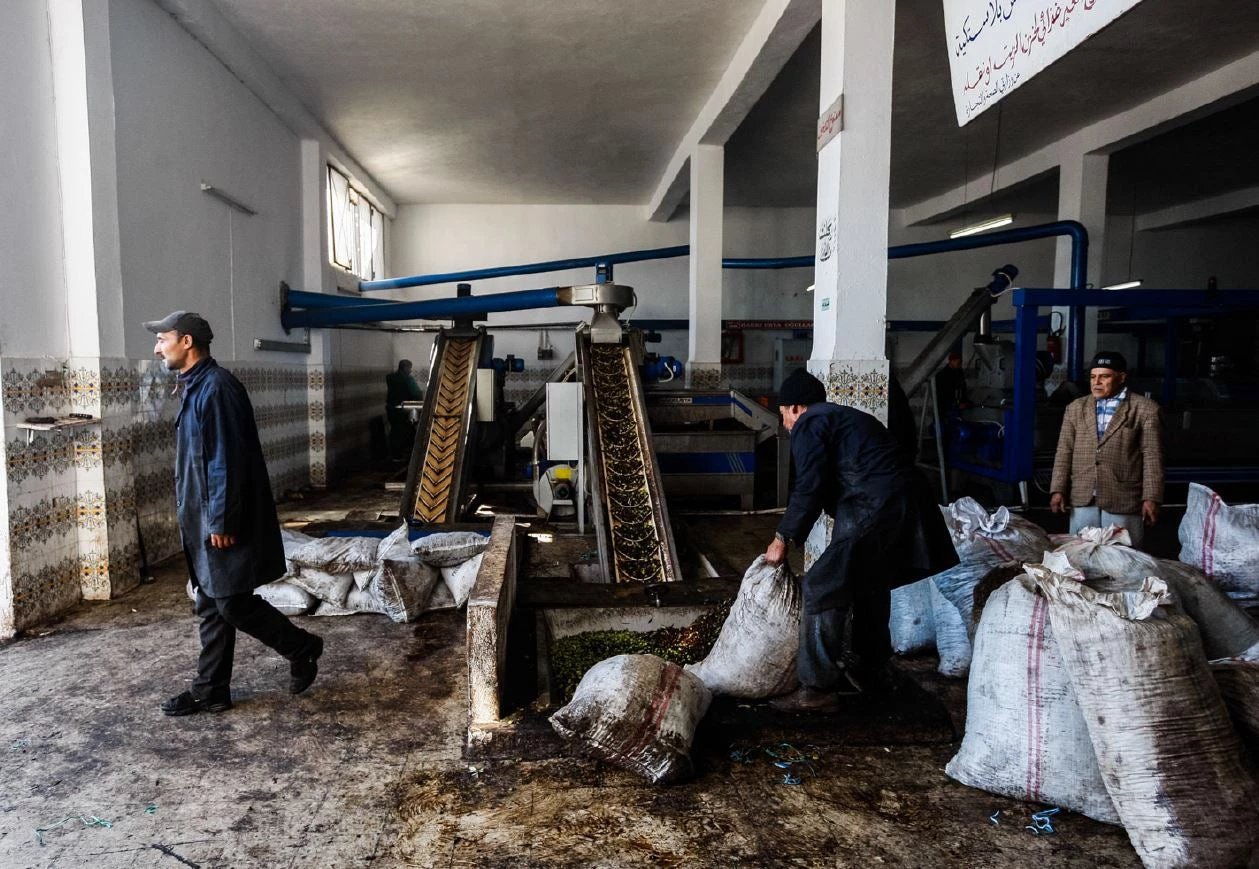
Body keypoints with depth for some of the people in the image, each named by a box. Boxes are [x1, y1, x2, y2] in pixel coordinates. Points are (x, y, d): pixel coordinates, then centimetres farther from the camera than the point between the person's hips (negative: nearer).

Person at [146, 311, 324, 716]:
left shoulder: (216, 387, -18)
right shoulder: (194, 386, 14)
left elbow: (227, 461, -22)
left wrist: (221, 522, -22)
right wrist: (199, 520, 22)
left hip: (224, 522, -10)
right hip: (204, 522, 10)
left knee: (232, 604, -3)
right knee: (211, 606, 13)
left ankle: (303, 648, 15)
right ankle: (211, 691, 21)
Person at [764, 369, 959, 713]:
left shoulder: (809, 424, 0)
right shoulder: (844, 416, 29)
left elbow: (809, 488, -10)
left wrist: (783, 538, 0)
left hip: (874, 509, -10)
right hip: (907, 503, 10)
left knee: (823, 589, -6)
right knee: (871, 587, 22)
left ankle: (818, 688, -4)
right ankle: (867, 671, 35)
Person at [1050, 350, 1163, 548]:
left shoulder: (1145, 409, 1)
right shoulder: (1076, 408, 12)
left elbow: (1152, 456, -3)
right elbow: (1064, 452, 9)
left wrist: (1151, 498, -8)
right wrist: (1058, 490, 1)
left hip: (1123, 501, -3)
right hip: (1082, 500, 3)